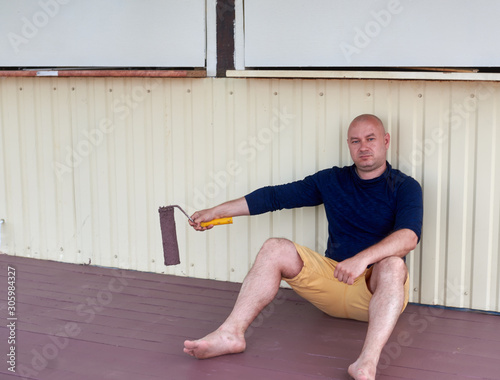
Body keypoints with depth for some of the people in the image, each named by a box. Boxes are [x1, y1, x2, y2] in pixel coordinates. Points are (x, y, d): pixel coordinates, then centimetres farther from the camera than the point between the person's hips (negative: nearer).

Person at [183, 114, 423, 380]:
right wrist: (217, 211, 11)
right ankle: (231, 333, -25)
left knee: (393, 264, -36)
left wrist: (362, 259, -37)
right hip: (332, 277, 4)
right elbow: (276, 196, 12)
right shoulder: (332, 181, 11)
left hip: (376, 289, -4)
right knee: (275, 249, -13)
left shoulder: (405, 187, -2)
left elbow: (408, 237, -21)